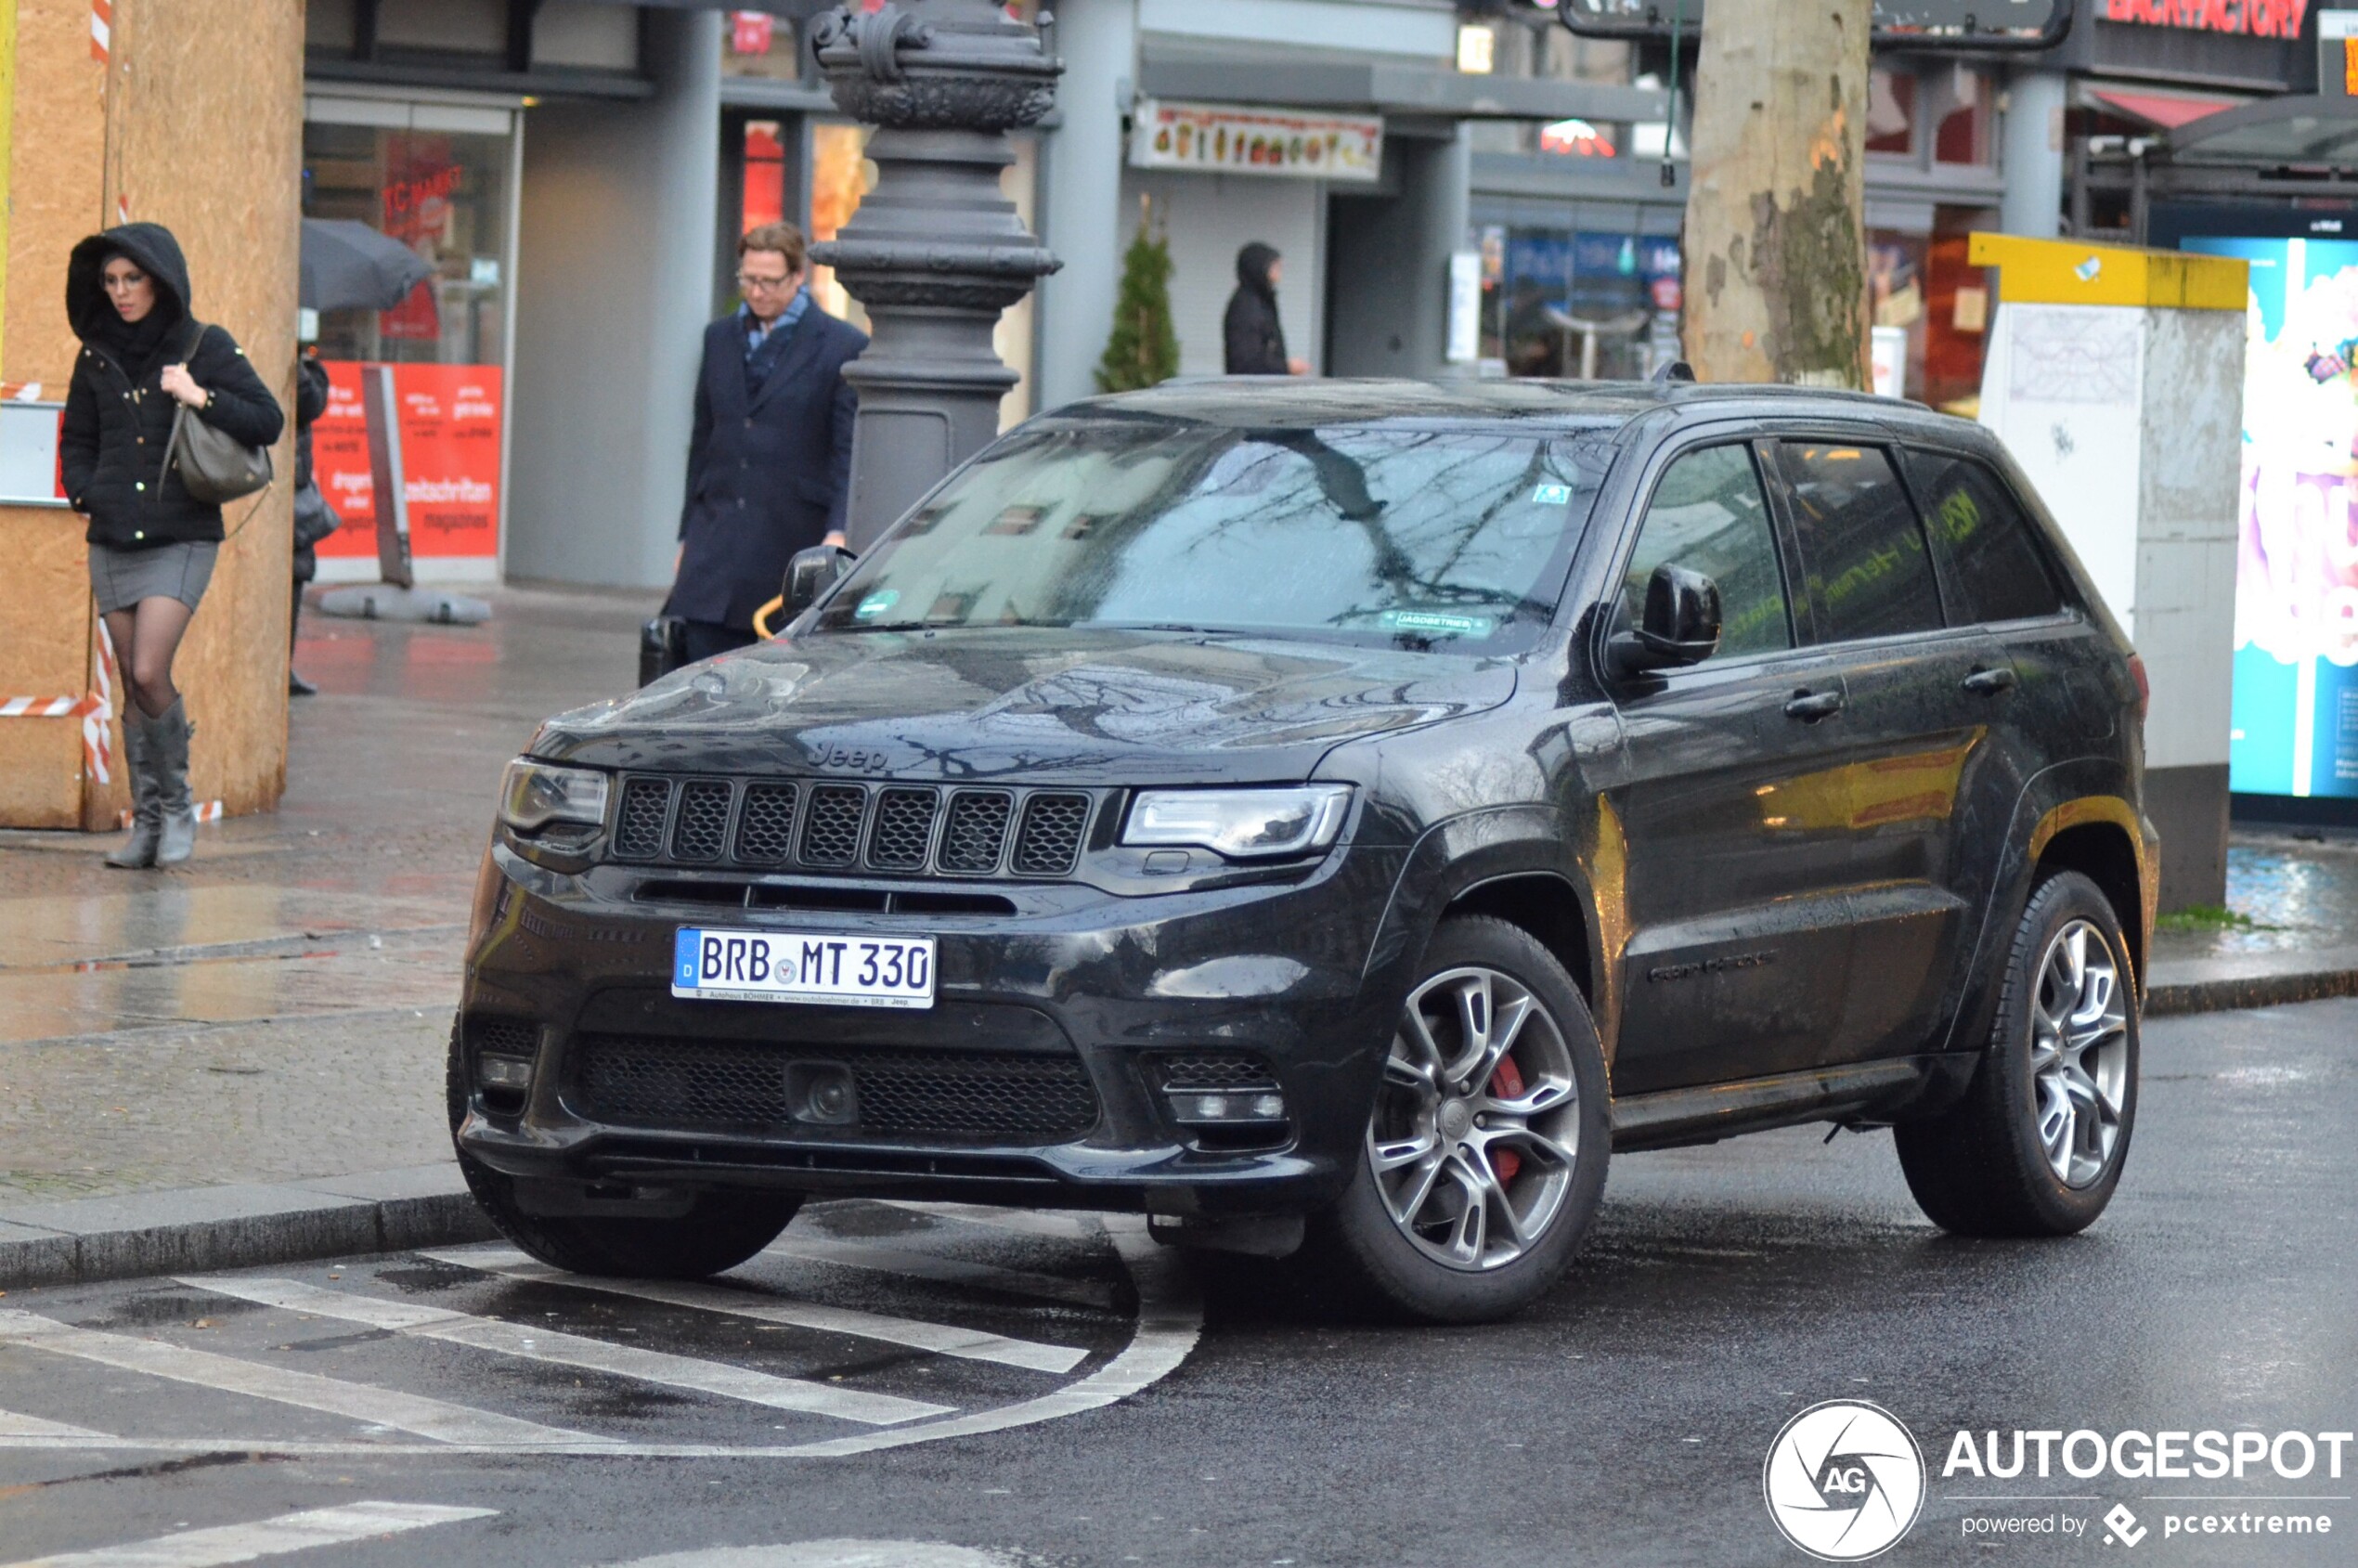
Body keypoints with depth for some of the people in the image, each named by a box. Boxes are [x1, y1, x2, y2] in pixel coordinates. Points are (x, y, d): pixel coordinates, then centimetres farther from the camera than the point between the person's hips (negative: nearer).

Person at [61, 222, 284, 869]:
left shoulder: (206, 348, -2)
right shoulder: (96, 356, 9)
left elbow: (268, 422, -4)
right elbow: (76, 441, 18)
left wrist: (202, 399, -16)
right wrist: (85, 495, 0)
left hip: (182, 539, -4)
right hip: (112, 542, 4)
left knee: (150, 673, -16)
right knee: (133, 685, 4)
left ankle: (176, 805, 1)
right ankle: (146, 821, 10)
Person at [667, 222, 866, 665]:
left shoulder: (842, 346, -2)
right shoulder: (720, 337, 14)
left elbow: (850, 452, -5)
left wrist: (838, 532, -17)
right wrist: (688, 533, 17)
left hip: (793, 537, -4)